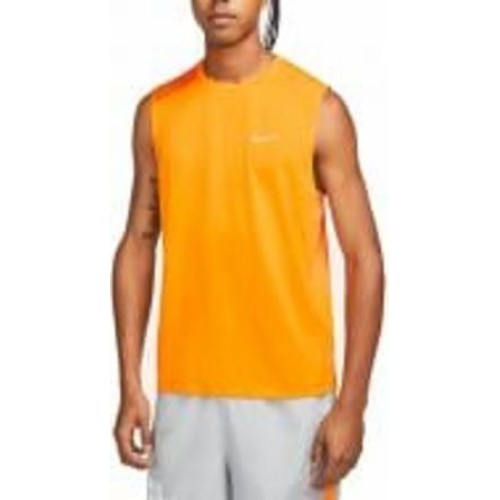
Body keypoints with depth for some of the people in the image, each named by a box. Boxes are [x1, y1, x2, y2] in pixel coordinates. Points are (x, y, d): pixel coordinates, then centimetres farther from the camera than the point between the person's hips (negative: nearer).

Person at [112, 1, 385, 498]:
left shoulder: (318, 108, -5)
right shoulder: (158, 111, 5)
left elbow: (363, 257, -5)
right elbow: (137, 247, 9)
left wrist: (351, 402, -10)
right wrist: (130, 387, 4)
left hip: (288, 393, -3)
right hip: (185, 392, 3)